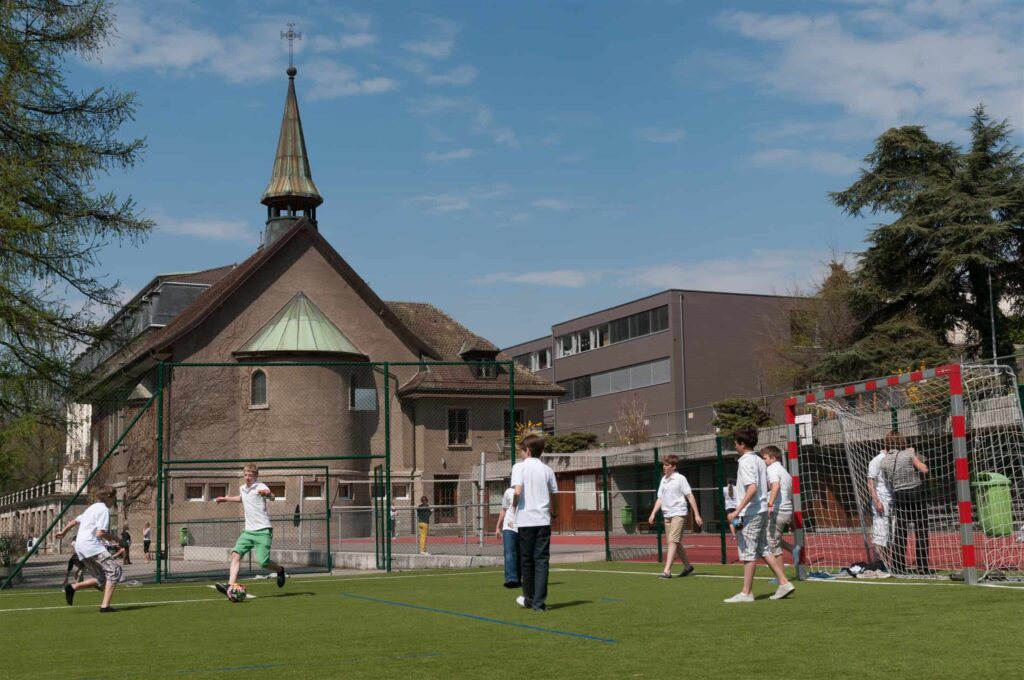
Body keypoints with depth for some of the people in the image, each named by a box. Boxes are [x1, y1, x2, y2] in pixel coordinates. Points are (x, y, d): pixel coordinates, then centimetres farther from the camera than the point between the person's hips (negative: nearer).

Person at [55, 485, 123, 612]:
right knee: (114, 569, -13)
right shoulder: (104, 509, -6)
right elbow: (100, 533, -14)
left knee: (102, 579, 10)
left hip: (79, 546, 10)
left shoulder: (92, 508, 23)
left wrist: (63, 532, 47)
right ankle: (105, 605, -21)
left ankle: (73, 587, 0)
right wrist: (113, 537, 3)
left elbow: (75, 521, 34)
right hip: (91, 544, -10)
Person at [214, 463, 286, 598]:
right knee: (236, 554, -14)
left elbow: (272, 497, -30)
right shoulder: (242, 488, 14)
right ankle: (230, 585, -21)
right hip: (248, 531, 6)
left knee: (263, 562, -12)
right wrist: (225, 499, 42)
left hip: (263, 530, -6)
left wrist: (268, 494, -52)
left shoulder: (260, 487, -9)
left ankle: (280, 570, 20)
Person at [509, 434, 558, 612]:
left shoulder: (520, 467, -2)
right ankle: (539, 602, -4)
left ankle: (529, 599, 23)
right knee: (542, 561, 2)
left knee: (527, 561, 10)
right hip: (543, 520, 2)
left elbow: (517, 492, -14)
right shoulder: (547, 470, 8)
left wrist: (514, 505, 4)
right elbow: (552, 498, 7)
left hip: (525, 519, -2)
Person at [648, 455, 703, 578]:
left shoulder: (680, 479, -6)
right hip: (667, 515, 7)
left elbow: (690, 496, -6)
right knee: (677, 543, 11)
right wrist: (653, 513, 6)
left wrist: (696, 514, -9)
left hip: (678, 514, -7)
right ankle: (687, 567, 26)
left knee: (672, 541, -15)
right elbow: (660, 499, 17)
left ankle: (667, 571, -20)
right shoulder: (663, 480, 13)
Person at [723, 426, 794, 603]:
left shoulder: (746, 462, -15)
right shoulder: (759, 461, 13)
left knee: (748, 553, -3)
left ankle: (746, 593, 2)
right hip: (762, 511, 9)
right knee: (764, 550, 13)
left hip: (750, 514, -9)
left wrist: (737, 511, -25)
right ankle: (784, 583, 11)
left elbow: (752, 488, -25)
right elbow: (767, 485, 17)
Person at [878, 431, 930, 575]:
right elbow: (924, 469, -8)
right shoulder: (908, 454, -9)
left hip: (899, 496, 3)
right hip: (916, 493, -3)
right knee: (921, 531, 5)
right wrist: (916, 457, 6)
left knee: (899, 533, 8)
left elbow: (887, 482, 8)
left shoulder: (884, 462, 1)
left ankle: (898, 567, 6)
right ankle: (922, 567, 6)